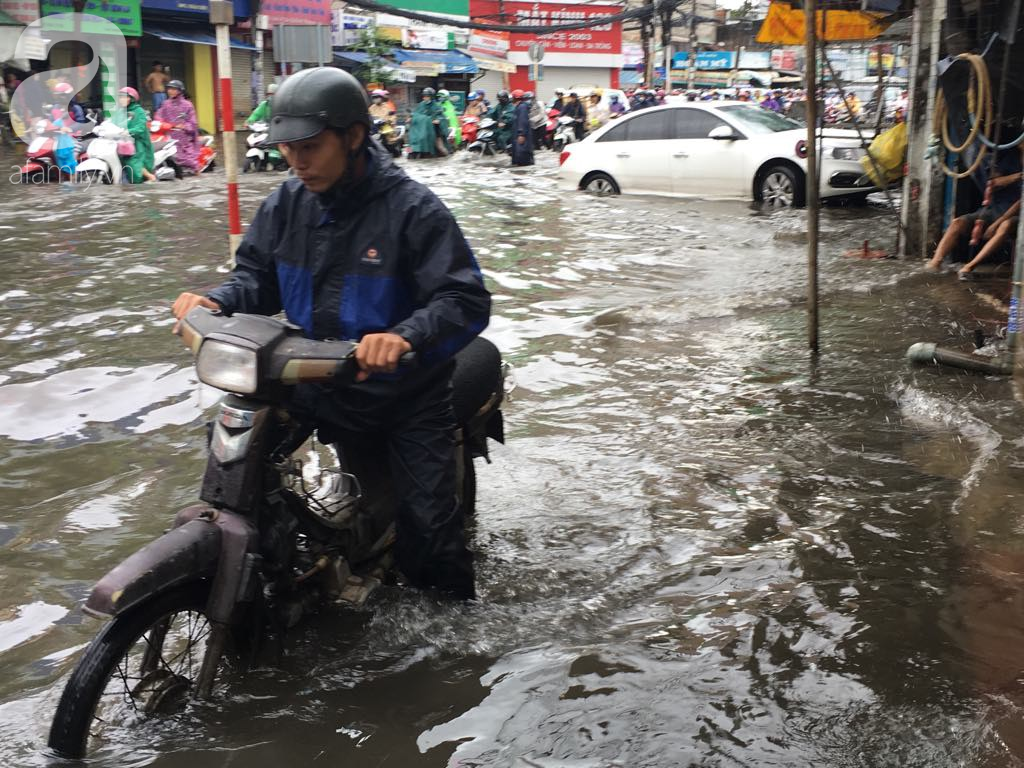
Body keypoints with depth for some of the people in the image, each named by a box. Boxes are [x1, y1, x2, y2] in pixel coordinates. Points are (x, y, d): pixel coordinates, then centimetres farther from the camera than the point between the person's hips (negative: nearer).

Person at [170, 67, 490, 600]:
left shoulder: (412, 209, -18)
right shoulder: (288, 202, 0)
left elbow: (466, 301, -25)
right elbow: (257, 275, 6)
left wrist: (405, 339, -44)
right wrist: (215, 303, -17)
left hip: (403, 392, -5)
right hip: (315, 380, 5)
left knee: (428, 527, -5)